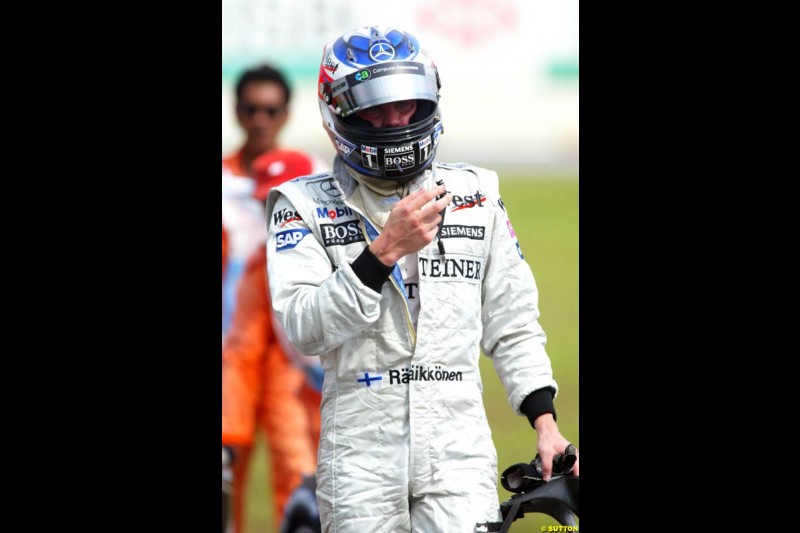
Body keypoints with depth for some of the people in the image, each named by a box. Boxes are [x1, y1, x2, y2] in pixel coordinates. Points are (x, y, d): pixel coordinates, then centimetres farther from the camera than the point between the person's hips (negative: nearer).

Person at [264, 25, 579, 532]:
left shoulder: (475, 195, 10)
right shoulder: (306, 205, 1)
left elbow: (512, 324, 14)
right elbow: (304, 330, -12)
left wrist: (546, 422, 5)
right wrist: (385, 249, -20)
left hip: (459, 450, 1)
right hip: (361, 448, -1)